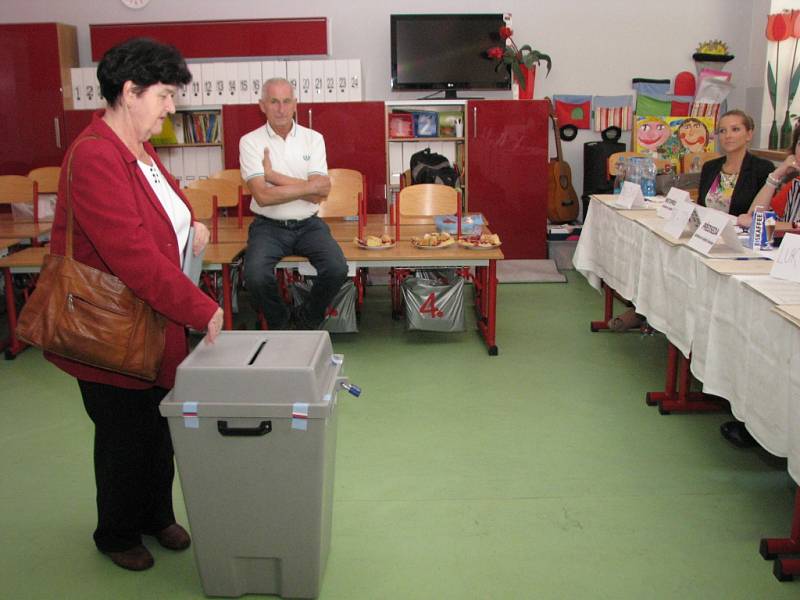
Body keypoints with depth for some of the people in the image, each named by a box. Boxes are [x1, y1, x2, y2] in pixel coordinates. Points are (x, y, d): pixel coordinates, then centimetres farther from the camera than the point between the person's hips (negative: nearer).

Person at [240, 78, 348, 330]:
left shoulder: (313, 139, 3)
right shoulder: (250, 141, -2)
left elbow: (321, 192, -9)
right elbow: (263, 196, -14)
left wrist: (274, 176, -11)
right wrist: (310, 187, -12)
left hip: (308, 224, 2)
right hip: (268, 226, -1)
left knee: (337, 269, -23)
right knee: (256, 276, -28)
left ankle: (307, 321, 8)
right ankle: (278, 322, 7)